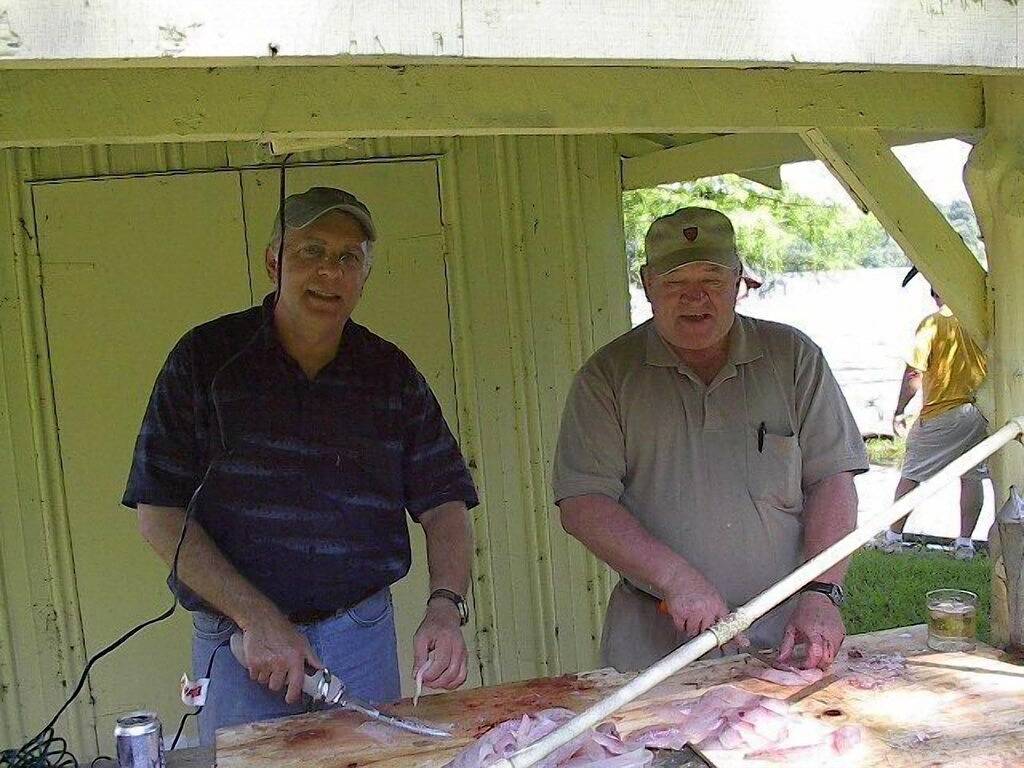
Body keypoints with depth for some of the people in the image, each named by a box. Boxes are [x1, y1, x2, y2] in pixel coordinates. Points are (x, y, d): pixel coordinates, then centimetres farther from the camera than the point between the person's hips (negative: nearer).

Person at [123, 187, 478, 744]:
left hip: (362, 639, 2)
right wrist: (257, 617, -16)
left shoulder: (392, 374, 2)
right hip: (237, 641, -2)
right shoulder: (205, 358, -5)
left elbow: (444, 503, 1)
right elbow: (158, 509, -8)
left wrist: (446, 607, -17)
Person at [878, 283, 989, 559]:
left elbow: (914, 374, -11)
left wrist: (899, 412, -2)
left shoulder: (932, 324, -9)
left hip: (940, 413, -4)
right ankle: (965, 542, 12)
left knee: (911, 475, 8)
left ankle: (893, 536, 14)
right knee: (972, 477, 11)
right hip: (980, 411, 4)